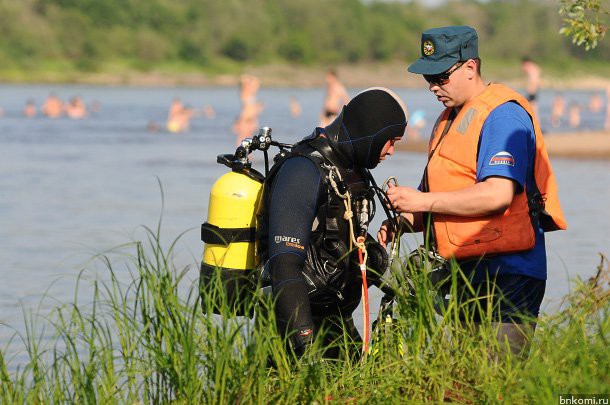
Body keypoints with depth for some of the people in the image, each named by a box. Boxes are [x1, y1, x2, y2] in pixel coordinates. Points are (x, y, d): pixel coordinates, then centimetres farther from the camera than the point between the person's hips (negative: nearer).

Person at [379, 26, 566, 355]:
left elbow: (498, 194, -23)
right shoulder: (449, 119, 22)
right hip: (469, 273, 10)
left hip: (507, 276, -10)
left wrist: (423, 201, -19)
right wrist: (404, 221, 5)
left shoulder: (502, 114, -10)